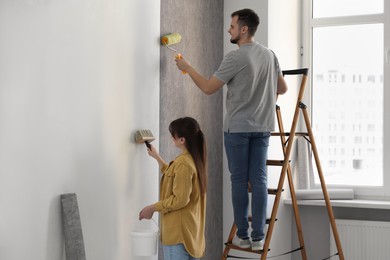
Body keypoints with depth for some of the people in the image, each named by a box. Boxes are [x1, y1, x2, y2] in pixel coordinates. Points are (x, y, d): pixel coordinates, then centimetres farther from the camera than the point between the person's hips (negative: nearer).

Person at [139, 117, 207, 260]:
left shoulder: (183, 163, -20)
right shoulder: (194, 159, 11)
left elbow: (180, 199, -21)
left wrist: (153, 208, -13)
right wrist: (157, 157, 31)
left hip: (179, 229, -10)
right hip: (190, 227, 10)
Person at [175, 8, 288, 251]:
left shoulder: (236, 57, -14)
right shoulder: (270, 55, 6)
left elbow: (208, 88, -9)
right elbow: (283, 88, 15)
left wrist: (187, 67, 4)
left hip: (237, 128, -5)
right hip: (262, 127, 5)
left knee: (239, 180, 3)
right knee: (259, 180, 5)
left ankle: (243, 235, 10)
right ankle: (258, 237, 6)